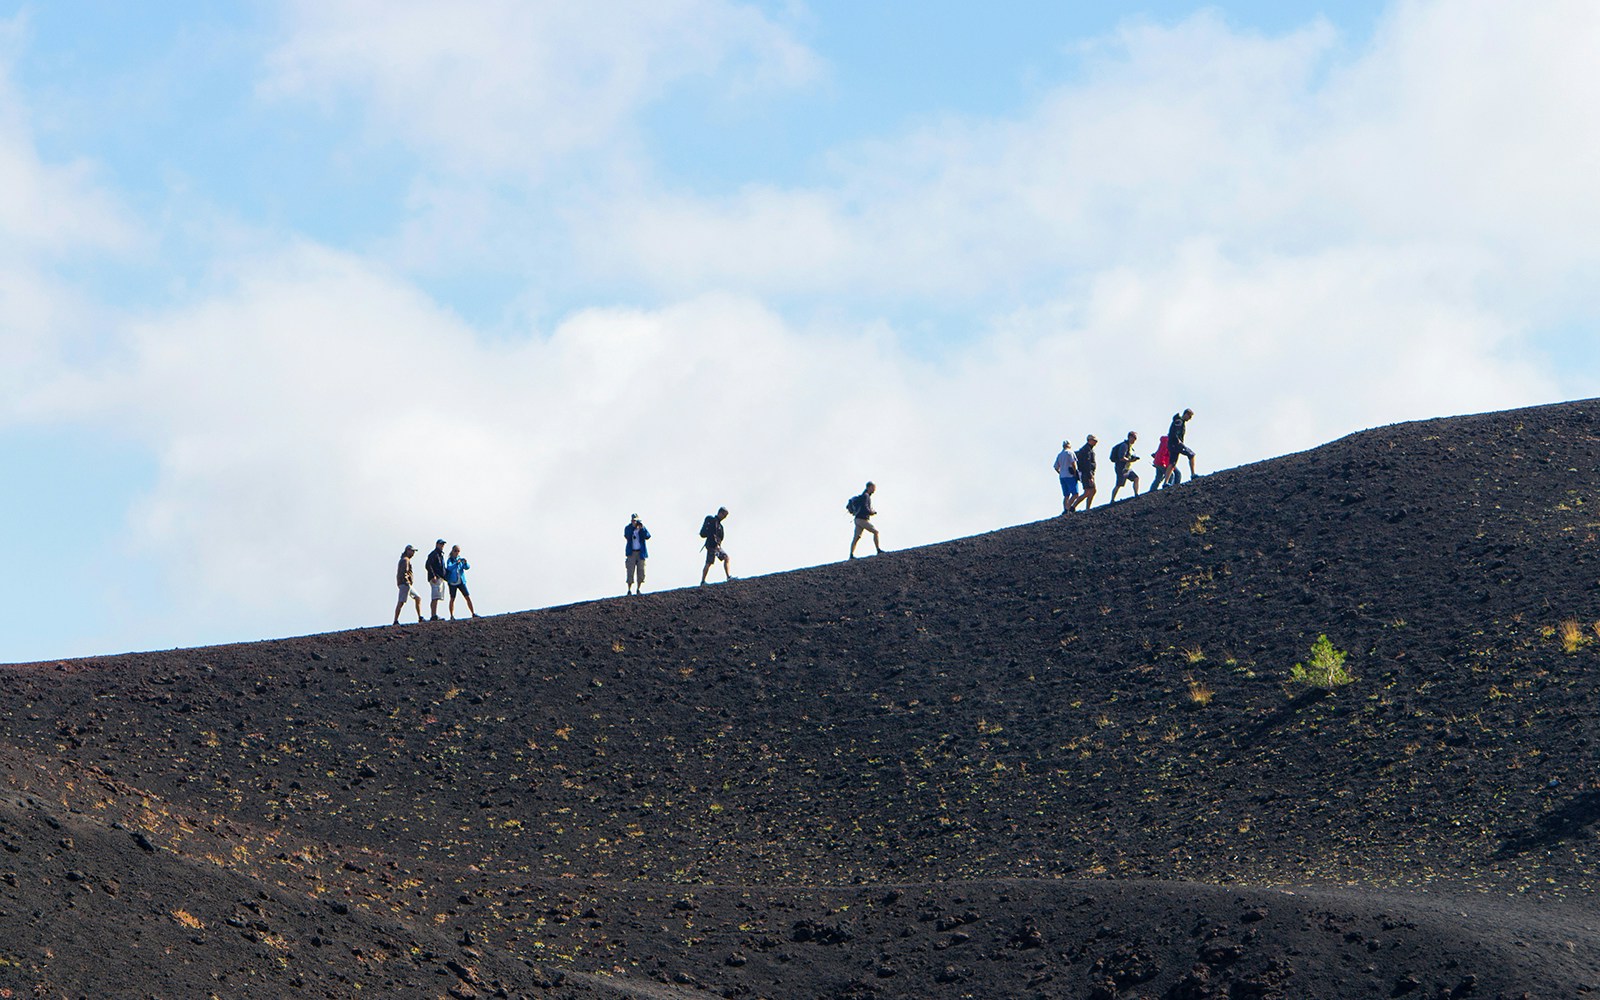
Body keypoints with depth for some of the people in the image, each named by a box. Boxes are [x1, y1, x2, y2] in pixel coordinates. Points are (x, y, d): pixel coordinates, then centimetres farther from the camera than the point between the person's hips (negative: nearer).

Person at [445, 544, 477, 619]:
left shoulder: (461, 559, 7)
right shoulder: (450, 560, -2)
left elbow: (467, 567, -5)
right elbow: (449, 568, -21)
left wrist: (465, 563, -26)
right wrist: (456, 563, -35)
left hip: (461, 581, 3)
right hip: (452, 582, -3)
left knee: (468, 597, -2)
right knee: (452, 599, 0)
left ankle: (473, 613, 1)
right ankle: (452, 616, 4)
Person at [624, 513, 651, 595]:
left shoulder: (643, 528, 1)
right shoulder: (628, 528, -1)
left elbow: (647, 537, -13)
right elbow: (627, 536, -20)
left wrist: (642, 528, -27)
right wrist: (633, 526, -27)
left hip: (641, 552, 2)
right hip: (631, 553, -2)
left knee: (641, 572, 3)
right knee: (630, 572, -7)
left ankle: (639, 589, 15)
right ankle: (629, 590, -4)